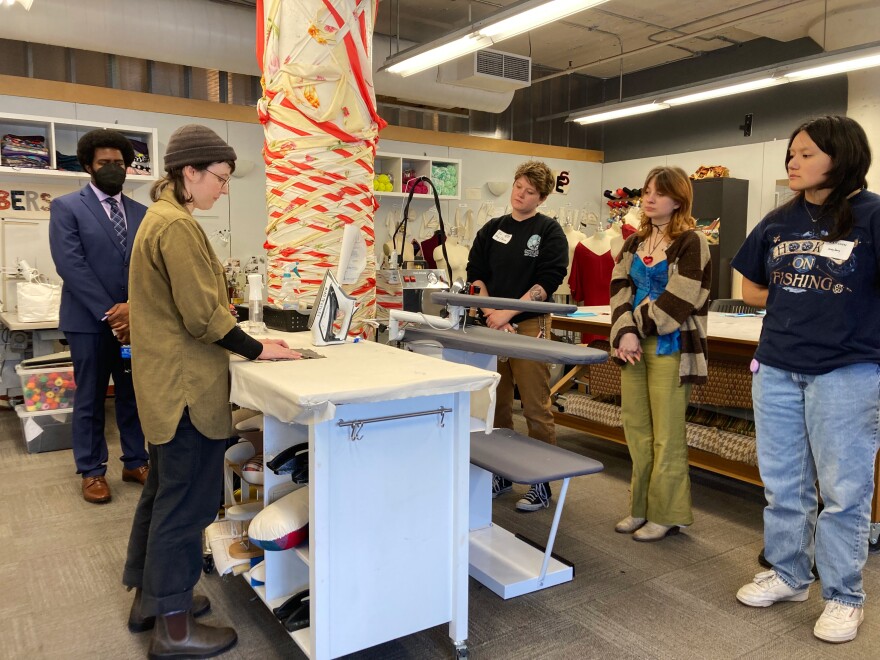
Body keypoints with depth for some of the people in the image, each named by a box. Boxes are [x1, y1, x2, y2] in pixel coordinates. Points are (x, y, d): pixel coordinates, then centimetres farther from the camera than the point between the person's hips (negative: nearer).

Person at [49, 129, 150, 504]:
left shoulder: (141, 213, 10)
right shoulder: (66, 207, -1)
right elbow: (70, 265, -10)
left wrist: (134, 306, -13)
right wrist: (109, 313, -16)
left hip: (135, 319, 3)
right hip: (89, 320, -3)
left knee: (134, 395, 10)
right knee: (90, 398, 7)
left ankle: (135, 462, 23)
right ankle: (92, 471, 19)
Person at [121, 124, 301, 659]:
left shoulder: (161, 217, 14)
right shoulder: (179, 225, -19)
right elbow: (202, 317, -21)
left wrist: (246, 339, 11)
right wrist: (259, 350, -10)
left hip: (167, 382, 11)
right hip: (186, 387, -11)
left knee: (163, 492, 19)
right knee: (186, 503, 0)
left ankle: (150, 598, 35)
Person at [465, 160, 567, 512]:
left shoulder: (549, 231, 0)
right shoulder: (492, 229, 13)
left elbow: (547, 281, -10)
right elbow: (476, 274, 9)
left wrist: (508, 313, -15)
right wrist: (491, 313, -6)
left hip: (530, 325, -5)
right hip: (492, 325, 5)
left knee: (536, 408, -2)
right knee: (497, 404, 12)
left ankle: (543, 483, 9)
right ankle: (501, 473, 26)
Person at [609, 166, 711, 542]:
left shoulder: (691, 242, -6)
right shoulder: (635, 242, 13)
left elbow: (677, 299, -14)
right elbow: (620, 288, 3)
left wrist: (638, 329, -9)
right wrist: (626, 332, -12)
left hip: (670, 348, -6)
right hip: (635, 345, 6)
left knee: (666, 436, 1)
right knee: (636, 430, 11)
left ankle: (666, 514, 14)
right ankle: (642, 507, 24)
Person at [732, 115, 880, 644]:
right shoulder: (779, 222, 7)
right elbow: (751, 290, 14)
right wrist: (798, 303, 3)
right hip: (777, 369, 5)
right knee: (783, 483, 14)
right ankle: (788, 575, 32)